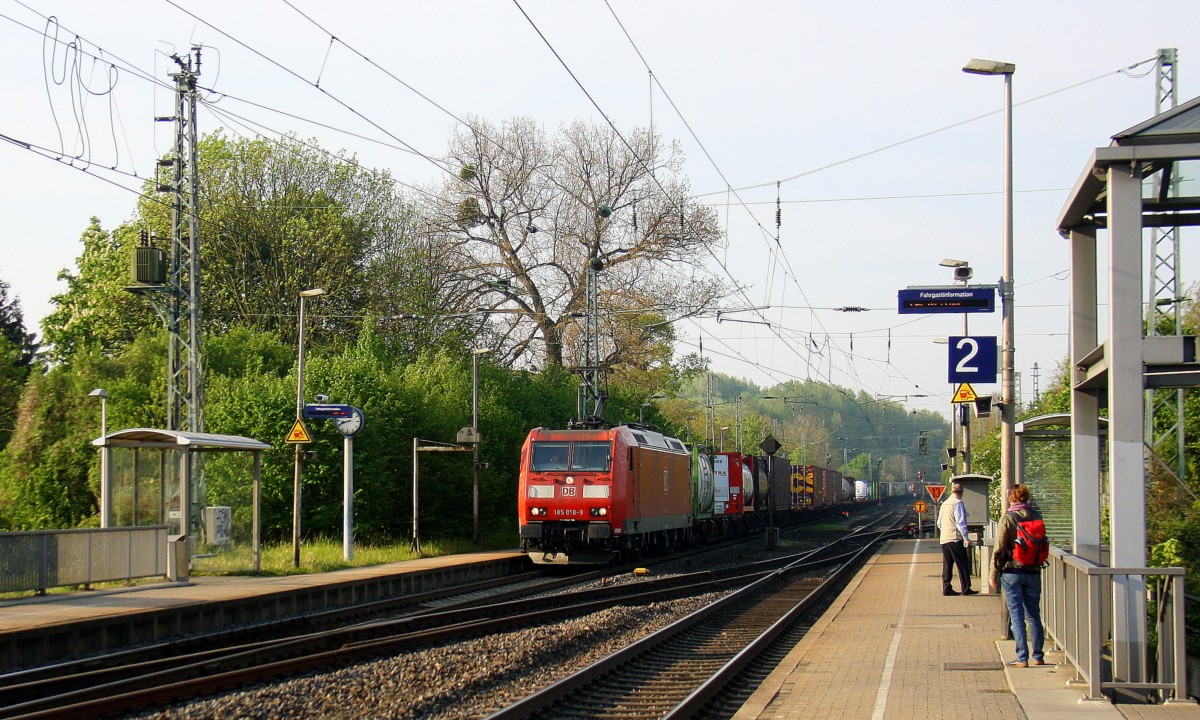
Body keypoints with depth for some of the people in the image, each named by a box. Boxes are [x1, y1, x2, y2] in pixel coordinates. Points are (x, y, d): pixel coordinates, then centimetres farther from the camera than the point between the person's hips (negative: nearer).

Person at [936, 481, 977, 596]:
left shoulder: (944, 504, 15)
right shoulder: (958, 503, -9)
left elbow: (939, 523, 18)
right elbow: (960, 522, -15)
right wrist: (966, 538, -13)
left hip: (944, 539, 7)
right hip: (955, 539, -7)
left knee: (947, 565, 9)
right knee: (962, 564, -2)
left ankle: (946, 588, 7)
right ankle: (966, 588, -2)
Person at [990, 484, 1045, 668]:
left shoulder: (1008, 518, -10)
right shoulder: (1037, 517, 2)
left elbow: (1000, 549, -10)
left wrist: (993, 574, -3)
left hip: (1012, 572, -4)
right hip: (1033, 572, 4)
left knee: (1017, 616, 1)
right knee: (1034, 615, 13)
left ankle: (1022, 658, -2)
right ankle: (1038, 656, 16)